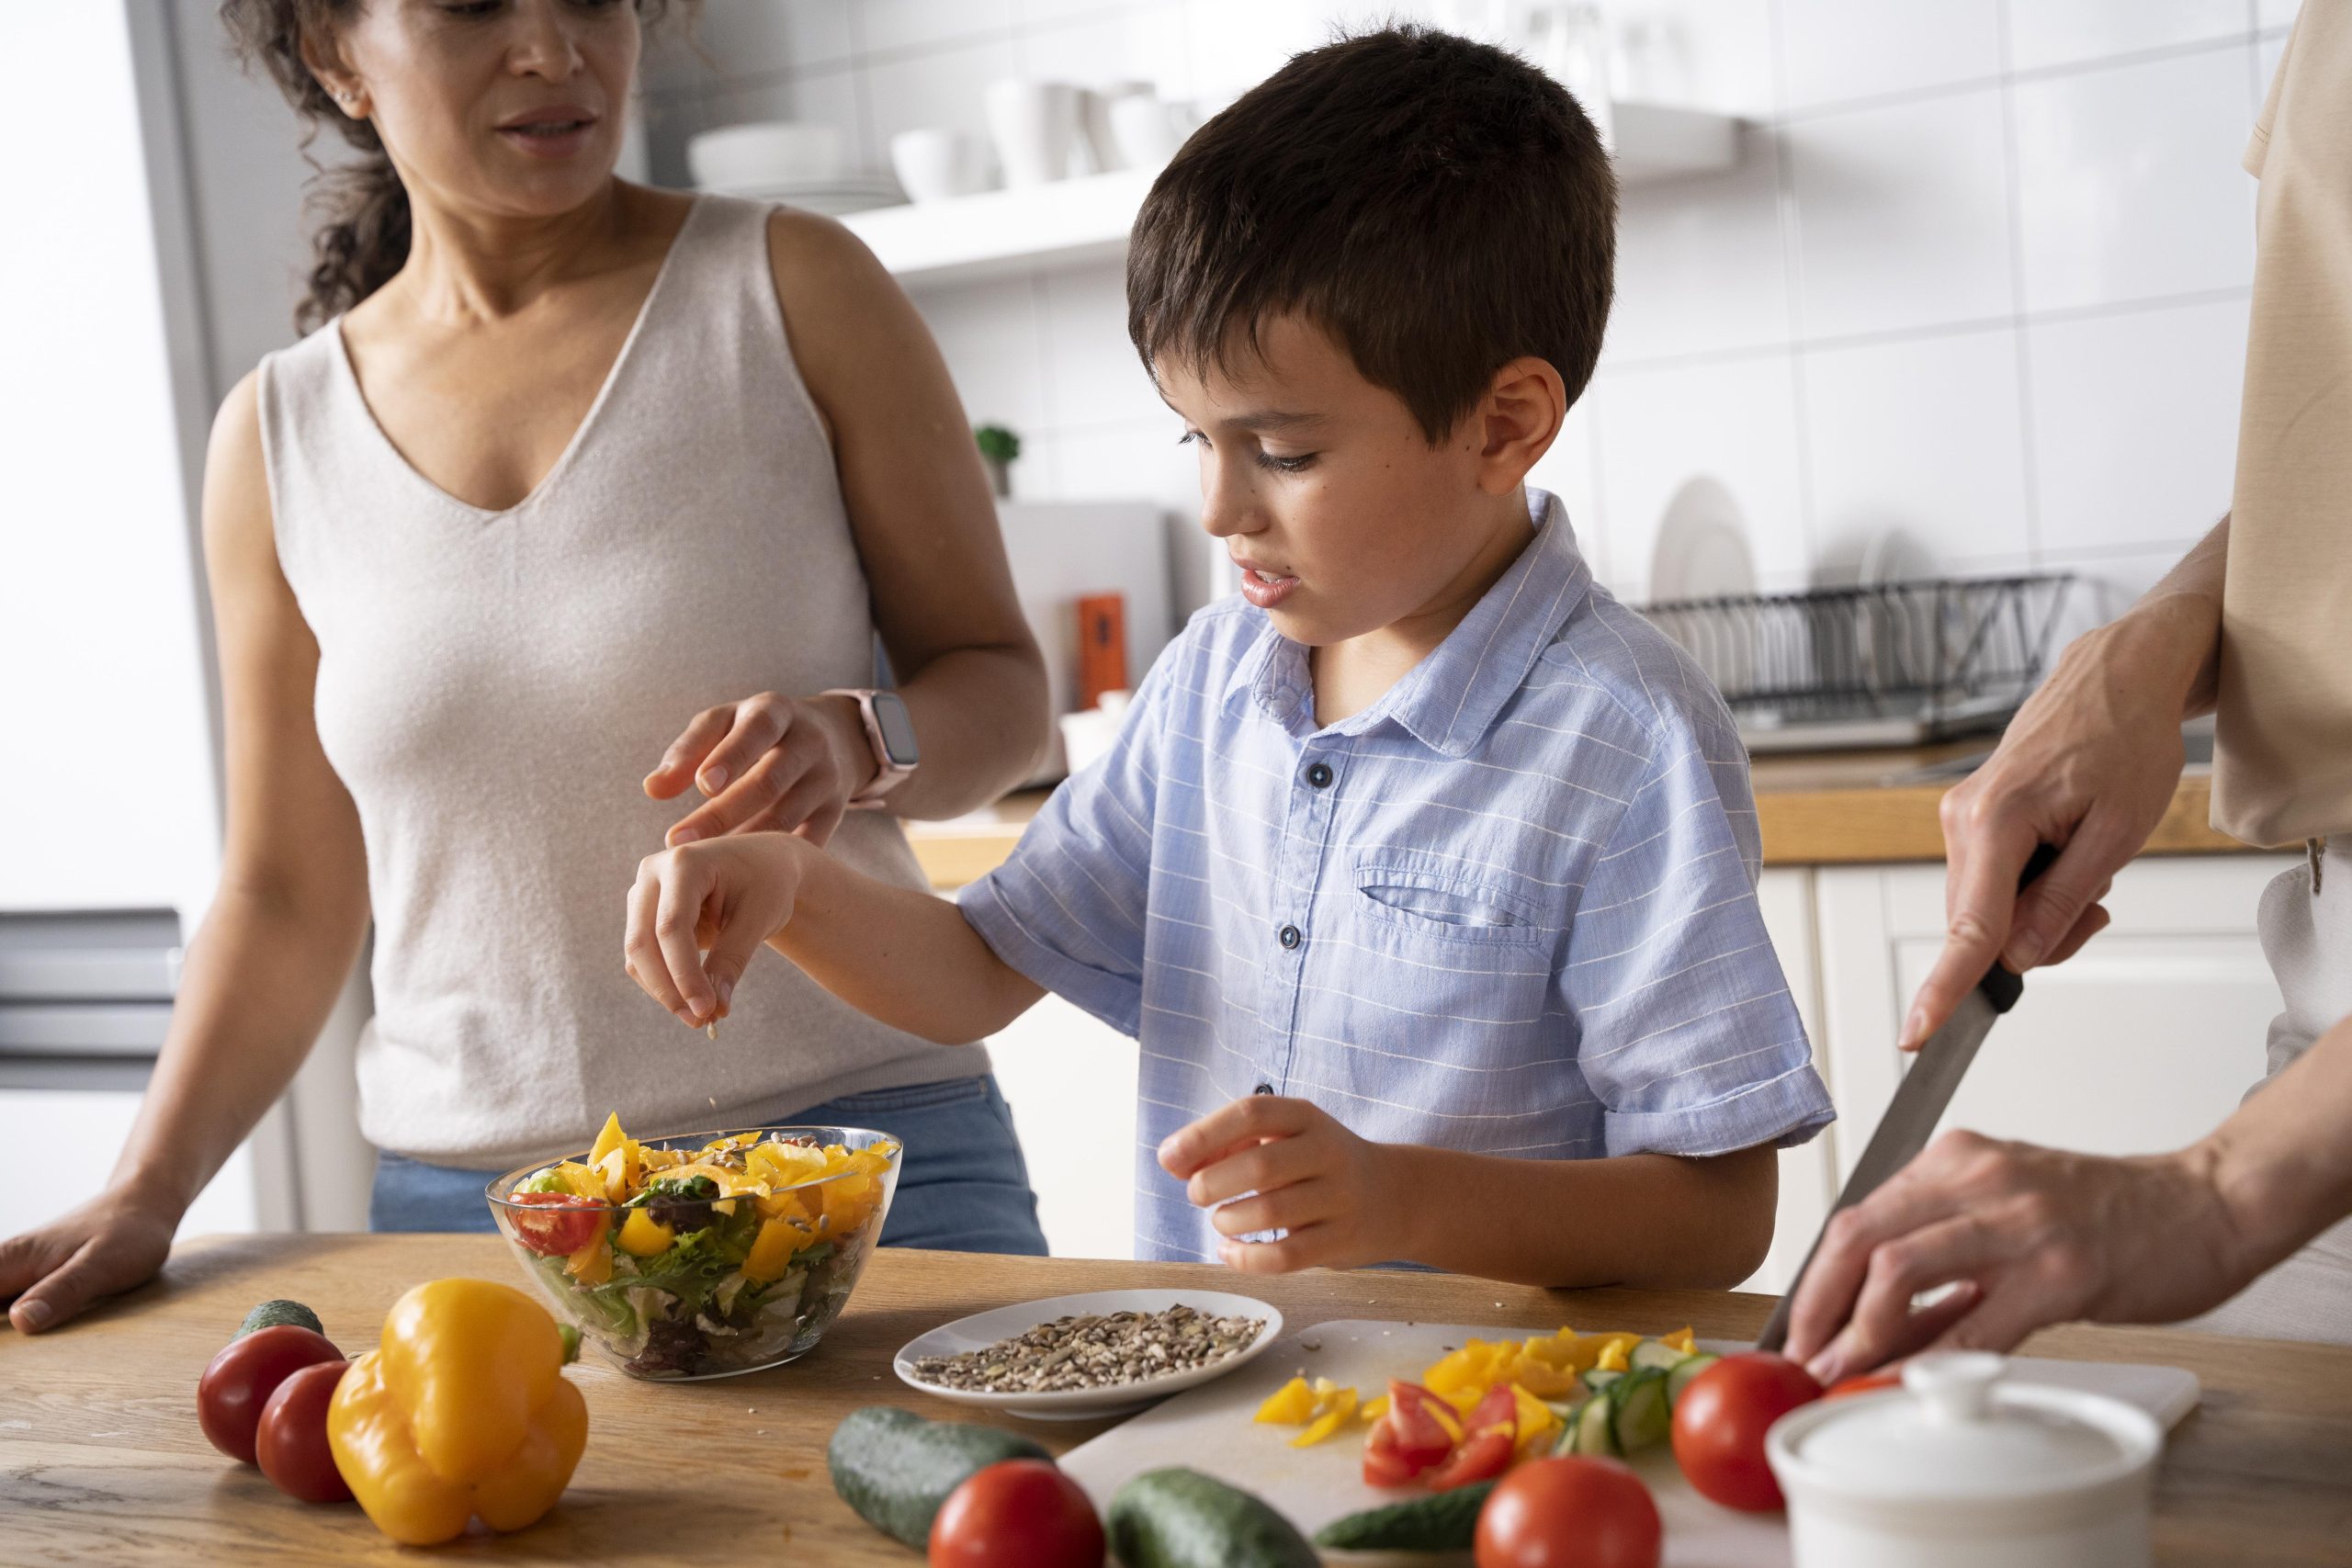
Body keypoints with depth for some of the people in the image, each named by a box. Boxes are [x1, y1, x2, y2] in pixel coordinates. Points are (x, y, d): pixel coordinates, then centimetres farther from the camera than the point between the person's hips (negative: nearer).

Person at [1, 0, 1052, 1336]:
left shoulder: (792, 292, -2)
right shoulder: (278, 436, 6)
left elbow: (1004, 685, 2)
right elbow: (287, 896, 12)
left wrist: (853, 744, -20)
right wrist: (144, 1196, 0)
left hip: (862, 1142, -2)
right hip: (461, 1190, 2)